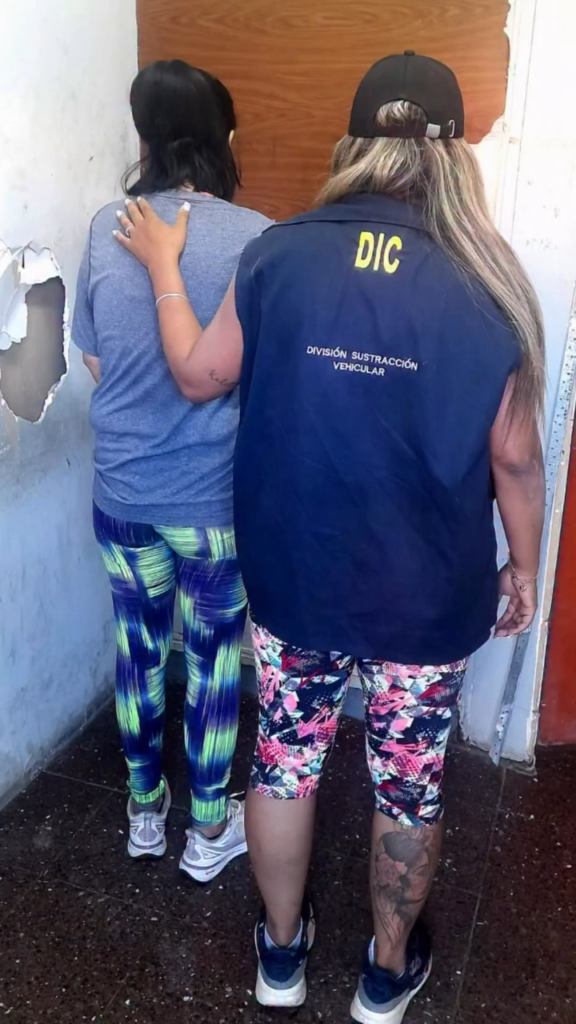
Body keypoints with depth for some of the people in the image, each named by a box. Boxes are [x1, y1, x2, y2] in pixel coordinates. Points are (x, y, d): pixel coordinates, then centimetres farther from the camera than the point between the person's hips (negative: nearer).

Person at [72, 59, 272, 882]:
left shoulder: (107, 227, -3)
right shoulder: (255, 238, -13)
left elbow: (95, 365, 5)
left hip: (123, 490, 4)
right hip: (216, 496, -3)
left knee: (139, 647, 19)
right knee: (213, 659, 13)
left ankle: (145, 812, 39)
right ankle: (210, 831, 31)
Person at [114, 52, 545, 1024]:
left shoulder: (279, 254, -9)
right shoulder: (488, 287, -11)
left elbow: (199, 376, 3)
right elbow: (514, 457, -5)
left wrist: (164, 265, 18)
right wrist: (523, 566, 12)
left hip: (294, 580, 1)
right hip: (428, 596, 0)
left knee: (284, 759, 21)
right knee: (408, 782, 19)